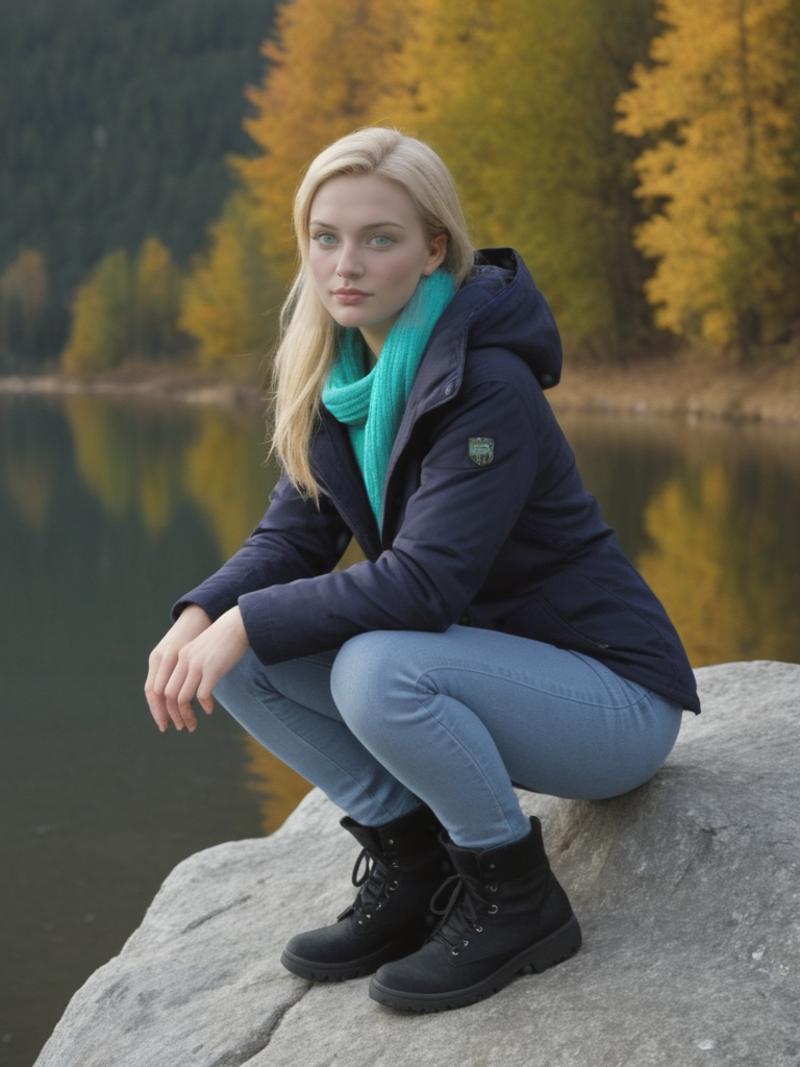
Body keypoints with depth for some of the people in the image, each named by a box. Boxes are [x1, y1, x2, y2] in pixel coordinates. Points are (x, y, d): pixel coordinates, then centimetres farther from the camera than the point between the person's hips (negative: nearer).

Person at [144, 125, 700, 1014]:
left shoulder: (489, 385, -24)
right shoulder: (338, 372, 0)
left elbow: (425, 582, -29)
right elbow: (293, 534, 1)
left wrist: (248, 622, -27)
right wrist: (203, 615, -18)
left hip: (613, 699, -7)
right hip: (481, 664, 8)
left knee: (376, 670, -33)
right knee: (245, 659, -8)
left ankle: (516, 899, -10)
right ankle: (410, 866, 5)